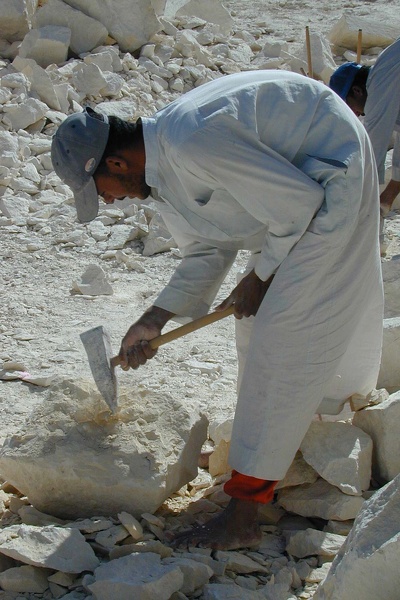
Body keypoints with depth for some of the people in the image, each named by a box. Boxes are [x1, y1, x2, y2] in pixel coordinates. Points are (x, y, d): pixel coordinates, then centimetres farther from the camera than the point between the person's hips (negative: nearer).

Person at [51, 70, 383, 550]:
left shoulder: (192, 144, -32)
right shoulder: (161, 166, 1)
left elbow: (298, 202, -26)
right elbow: (207, 251, 10)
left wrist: (261, 276, -12)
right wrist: (154, 320, 5)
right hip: (296, 177, 10)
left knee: (280, 336, -12)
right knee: (256, 317, 20)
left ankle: (243, 515, -8)